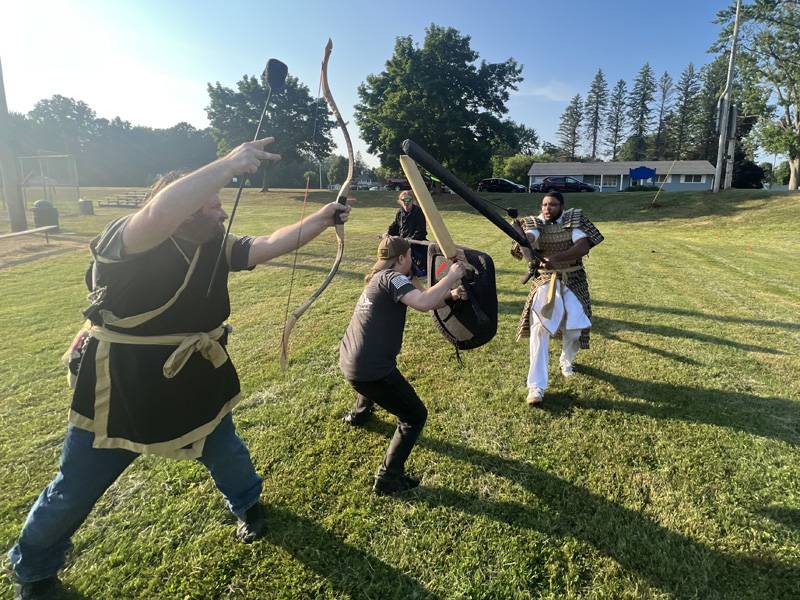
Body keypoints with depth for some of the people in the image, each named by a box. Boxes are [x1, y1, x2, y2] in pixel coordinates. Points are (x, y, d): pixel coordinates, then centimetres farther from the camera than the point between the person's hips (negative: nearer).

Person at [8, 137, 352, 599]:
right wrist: (228, 165, -47)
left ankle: (248, 504, 56)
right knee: (74, 491, 16)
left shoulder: (216, 246, -6)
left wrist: (320, 220, -16)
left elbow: (273, 245, -7)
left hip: (195, 383, 5)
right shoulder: (125, 240, -25)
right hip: (119, 389, -4)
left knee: (225, 449, 24)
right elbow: (160, 213, -46)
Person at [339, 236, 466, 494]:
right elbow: (423, 303, -32)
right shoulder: (391, 278, -14)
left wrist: (450, 295, 0)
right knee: (415, 416, 4)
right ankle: (388, 479, 7)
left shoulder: (378, 279, 15)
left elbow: (420, 301, 15)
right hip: (370, 369, -10)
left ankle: (359, 413, 67)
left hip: (349, 361, 10)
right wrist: (451, 276, -18)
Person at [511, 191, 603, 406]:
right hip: (546, 281, -1)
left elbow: (584, 246, -21)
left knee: (575, 328, 2)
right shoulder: (536, 223, -4)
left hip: (573, 281, 1)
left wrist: (556, 258, -36)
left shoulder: (573, 219, -5)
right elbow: (528, 239, -27)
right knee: (539, 327, -15)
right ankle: (536, 386, -11)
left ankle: (566, 360, 40)